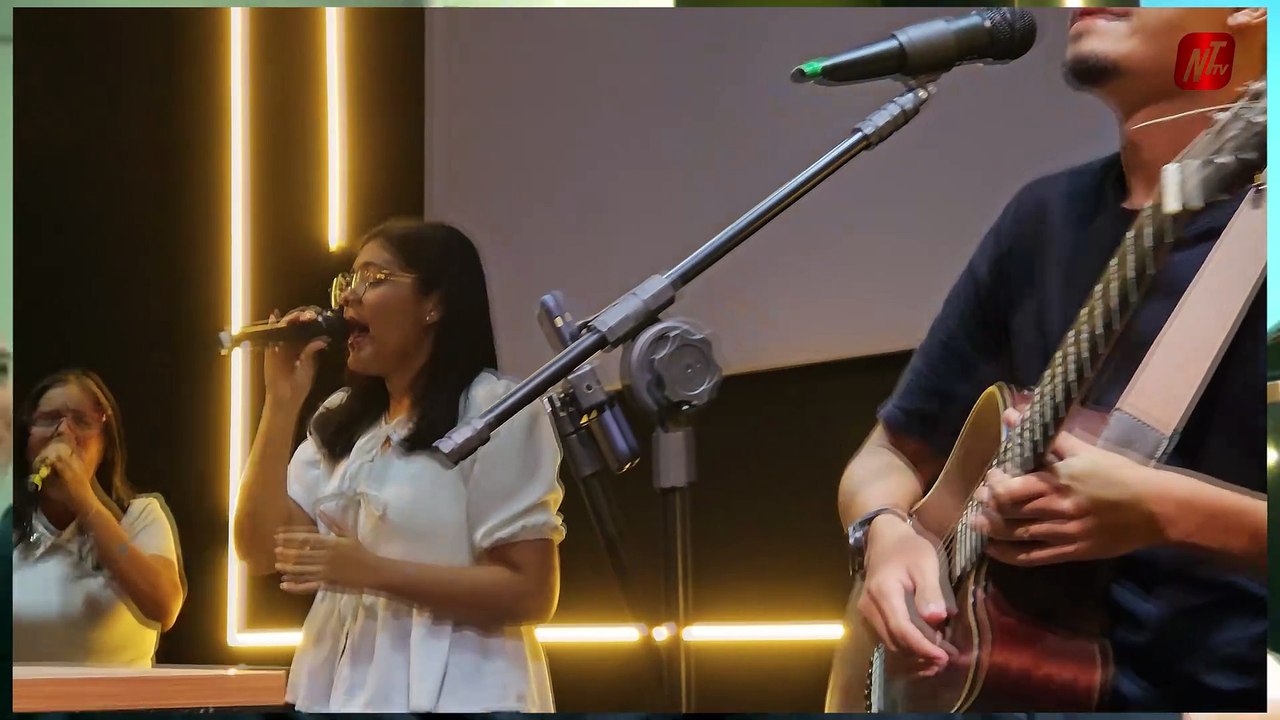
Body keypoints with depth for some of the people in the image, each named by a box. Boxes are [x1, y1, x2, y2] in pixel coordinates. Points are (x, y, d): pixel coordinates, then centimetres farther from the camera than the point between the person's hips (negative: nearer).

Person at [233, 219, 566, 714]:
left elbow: (532, 594, -15)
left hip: (450, 695, -6)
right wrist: (282, 402, -3)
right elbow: (260, 551, 2)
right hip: (338, 690, 6)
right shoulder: (341, 420, 12)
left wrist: (372, 571, -22)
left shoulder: (495, 412, -9)